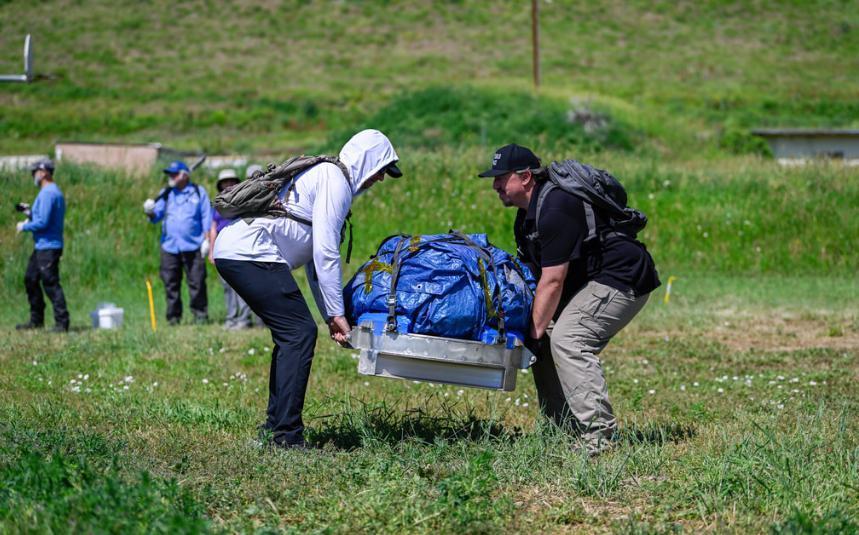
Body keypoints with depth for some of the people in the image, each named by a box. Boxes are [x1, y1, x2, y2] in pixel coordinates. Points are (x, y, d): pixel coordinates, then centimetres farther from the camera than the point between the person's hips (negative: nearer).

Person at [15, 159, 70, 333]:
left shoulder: (47, 194, -16)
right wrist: (30, 213, 14)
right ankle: (36, 320, 20)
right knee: (31, 279, 15)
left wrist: (24, 226, -8)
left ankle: (62, 323, -10)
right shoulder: (55, 192, 17)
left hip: (48, 248, -11)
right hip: (41, 246, 11)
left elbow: (43, 222, -22)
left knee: (50, 283, -10)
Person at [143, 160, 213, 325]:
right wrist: (150, 212, -16)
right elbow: (156, 215, 8)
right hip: (169, 246, 3)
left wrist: (206, 240, -3)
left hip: (193, 246, -3)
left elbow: (207, 217, 5)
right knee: (171, 284, 2)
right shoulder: (165, 194, 14)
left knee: (197, 283, -3)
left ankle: (200, 315, 3)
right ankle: (174, 317, 9)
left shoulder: (198, 192, 6)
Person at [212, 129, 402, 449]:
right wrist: (336, 313, -7)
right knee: (300, 332, -10)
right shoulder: (335, 180, -6)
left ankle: (274, 427, 18)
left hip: (231, 250, 10)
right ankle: (287, 435, -13)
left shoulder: (324, 176, 26)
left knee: (291, 334, 16)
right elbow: (325, 253, -12)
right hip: (250, 252, -10)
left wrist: (330, 315, 21)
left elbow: (314, 258, 26)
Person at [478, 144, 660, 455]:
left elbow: (552, 281, -24)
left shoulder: (555, 209, -23)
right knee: (549, 341, 5)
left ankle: (598, 437, -24)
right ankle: (565, 430, 9)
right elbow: (530, 275, 14)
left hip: (623, 279, -11)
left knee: (567, 340, -23)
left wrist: (534, 332, -19)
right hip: (588, 283, 11)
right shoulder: (527, 215, 11)